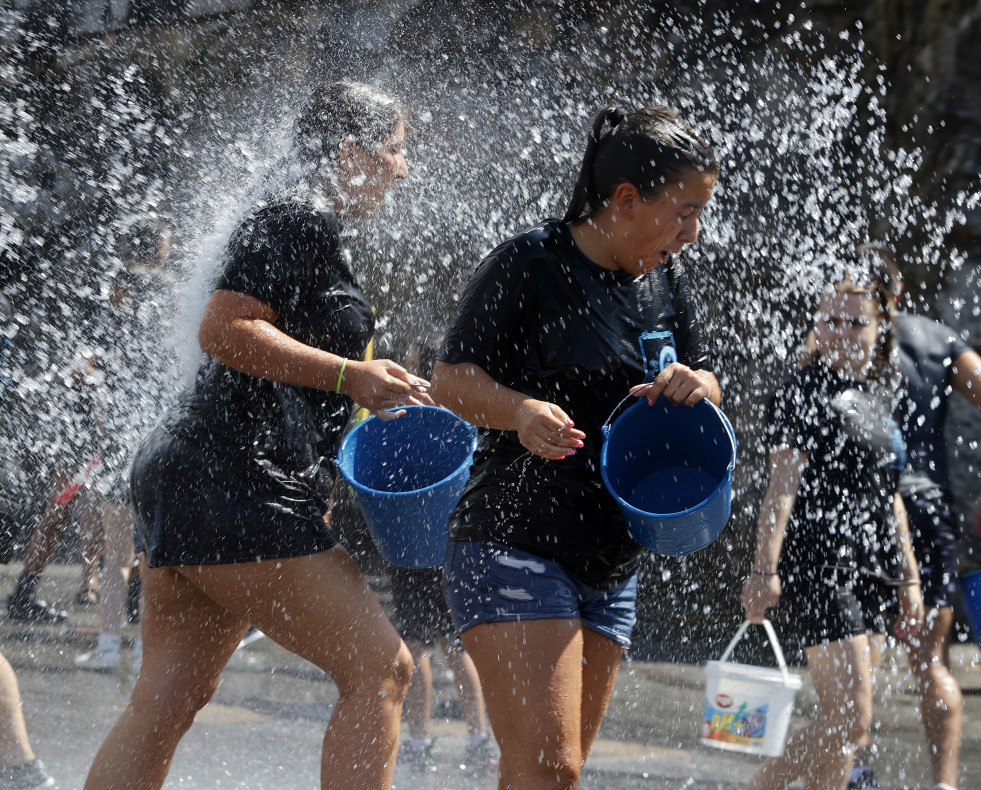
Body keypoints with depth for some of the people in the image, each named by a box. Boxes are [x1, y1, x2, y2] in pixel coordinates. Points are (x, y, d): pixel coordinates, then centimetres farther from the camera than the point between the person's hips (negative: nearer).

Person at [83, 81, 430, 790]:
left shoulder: (306, 221, 23)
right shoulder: (300, 219, -10)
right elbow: (224, 330, -20)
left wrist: (371, 405, 23)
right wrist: (350, 375, -19)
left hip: (188, 479, 11)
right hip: (235, 485, -11)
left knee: (166, 701, 9)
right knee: (380, 668, -10)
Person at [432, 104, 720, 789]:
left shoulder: (668, 280, 12)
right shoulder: (531, 263, -9)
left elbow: (705, 386, 18)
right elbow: (451, 379, -9)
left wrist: (695, 387, -6)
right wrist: (521, 410, -29)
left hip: (611, 565, 8)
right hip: (513, 548, -8)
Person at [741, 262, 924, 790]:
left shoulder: (880, 400, 18)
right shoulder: (806, 392, -4)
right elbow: (783, 487, -11)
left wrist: (909, 579, 21)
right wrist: (765, 568, -19)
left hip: (869, 574, 8)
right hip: (819, 567, -8)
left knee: (840, 724, 7)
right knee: (851, 722, -14)